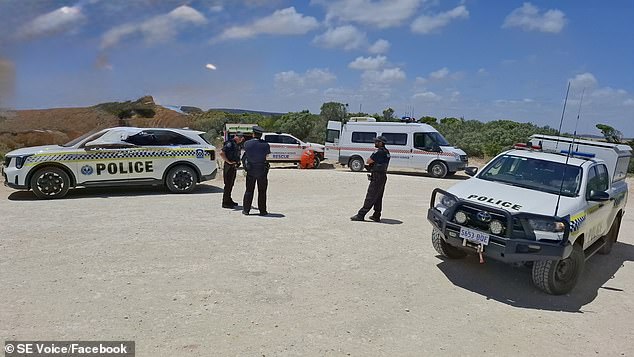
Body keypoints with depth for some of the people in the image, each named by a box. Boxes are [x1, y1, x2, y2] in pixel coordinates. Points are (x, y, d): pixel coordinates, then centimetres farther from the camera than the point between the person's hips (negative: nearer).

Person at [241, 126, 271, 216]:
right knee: (262, 191, 8)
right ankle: (262, 210, 10)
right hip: (262, 171, -1)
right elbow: (267, 154, 2)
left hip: (250, 171, 1)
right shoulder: (265, 145, -11)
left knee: (249, 191, 11)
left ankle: (246, 210, 15)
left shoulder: (247, 144, -8)